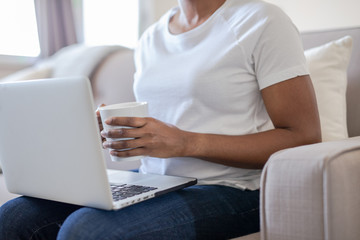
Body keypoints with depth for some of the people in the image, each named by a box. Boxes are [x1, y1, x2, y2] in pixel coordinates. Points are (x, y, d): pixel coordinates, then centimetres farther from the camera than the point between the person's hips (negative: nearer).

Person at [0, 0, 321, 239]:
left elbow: (304, 138, -12)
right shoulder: (150, 39, 16)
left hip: (228, 191, -6)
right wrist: (116, 129, -2)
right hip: (149, 181, 7)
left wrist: (186, 143, -20)